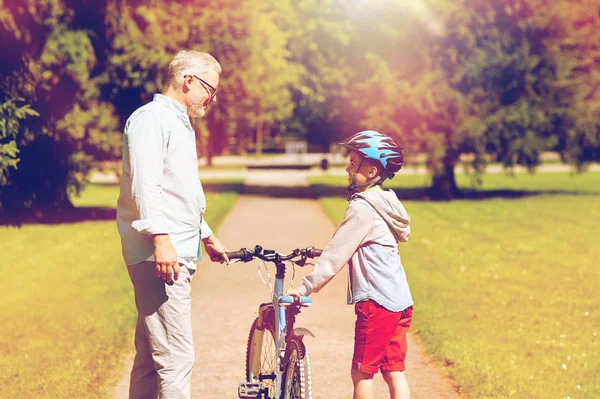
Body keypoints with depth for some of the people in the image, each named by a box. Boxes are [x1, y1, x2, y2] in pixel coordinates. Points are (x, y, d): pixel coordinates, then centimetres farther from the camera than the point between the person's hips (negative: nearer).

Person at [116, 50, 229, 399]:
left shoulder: (180, 123, 26)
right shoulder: (152, 118, -7)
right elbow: (145, 184, -19)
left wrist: (206, 235, 42)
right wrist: (160, 237, -27)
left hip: (178, 255, 10)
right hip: (160, 255, -10)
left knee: (150, 357, 12)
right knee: (177, 357, -15)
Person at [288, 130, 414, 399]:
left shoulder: (362, 208, -15)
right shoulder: (383, 203, 13)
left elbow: (336, 255, -15)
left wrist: (306, 288, -11)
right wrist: (318, 252, 31)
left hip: (375, 304, -9)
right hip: (400, 301, 9)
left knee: (361, 372, 2)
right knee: (394, 371, 9)